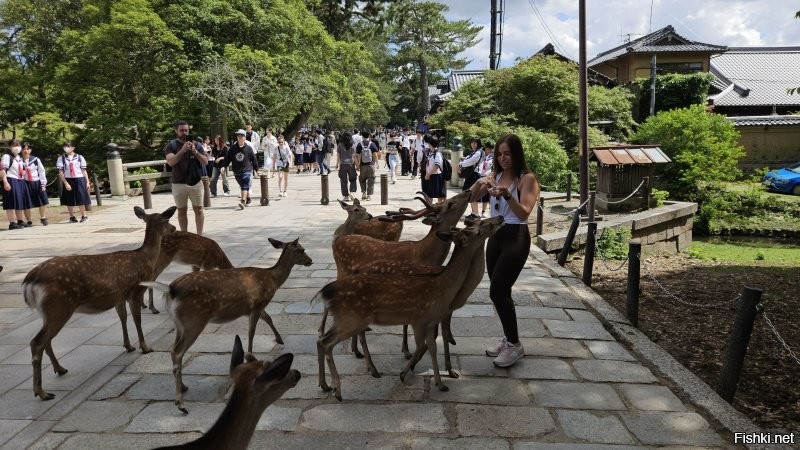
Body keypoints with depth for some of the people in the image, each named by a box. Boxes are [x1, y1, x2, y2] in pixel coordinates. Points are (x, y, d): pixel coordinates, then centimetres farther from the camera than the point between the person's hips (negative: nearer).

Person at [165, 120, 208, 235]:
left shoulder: (196, 144, 6)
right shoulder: (171, 145, 0)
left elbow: (205, 161, 0)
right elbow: (171, 162, -14)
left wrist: (195, 151, -15)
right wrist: (183, 149, -23)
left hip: (196, 182, 1)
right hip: (179, 184, -1)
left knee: (198, 210, 4)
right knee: (182, 211, 8)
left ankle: (200, 235, 11)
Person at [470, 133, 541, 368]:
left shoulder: (527, 178, -9)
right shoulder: (495, 175, 8)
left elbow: (524, 213, -18)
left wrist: (507, 195, -33)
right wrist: (479, 182, -18)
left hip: (516, 238, -6)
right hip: (495, 235, 6)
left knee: (498, 291, -9)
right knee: (499, 291, 9)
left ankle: (515, 344, 6)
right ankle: (508, 338, 25)